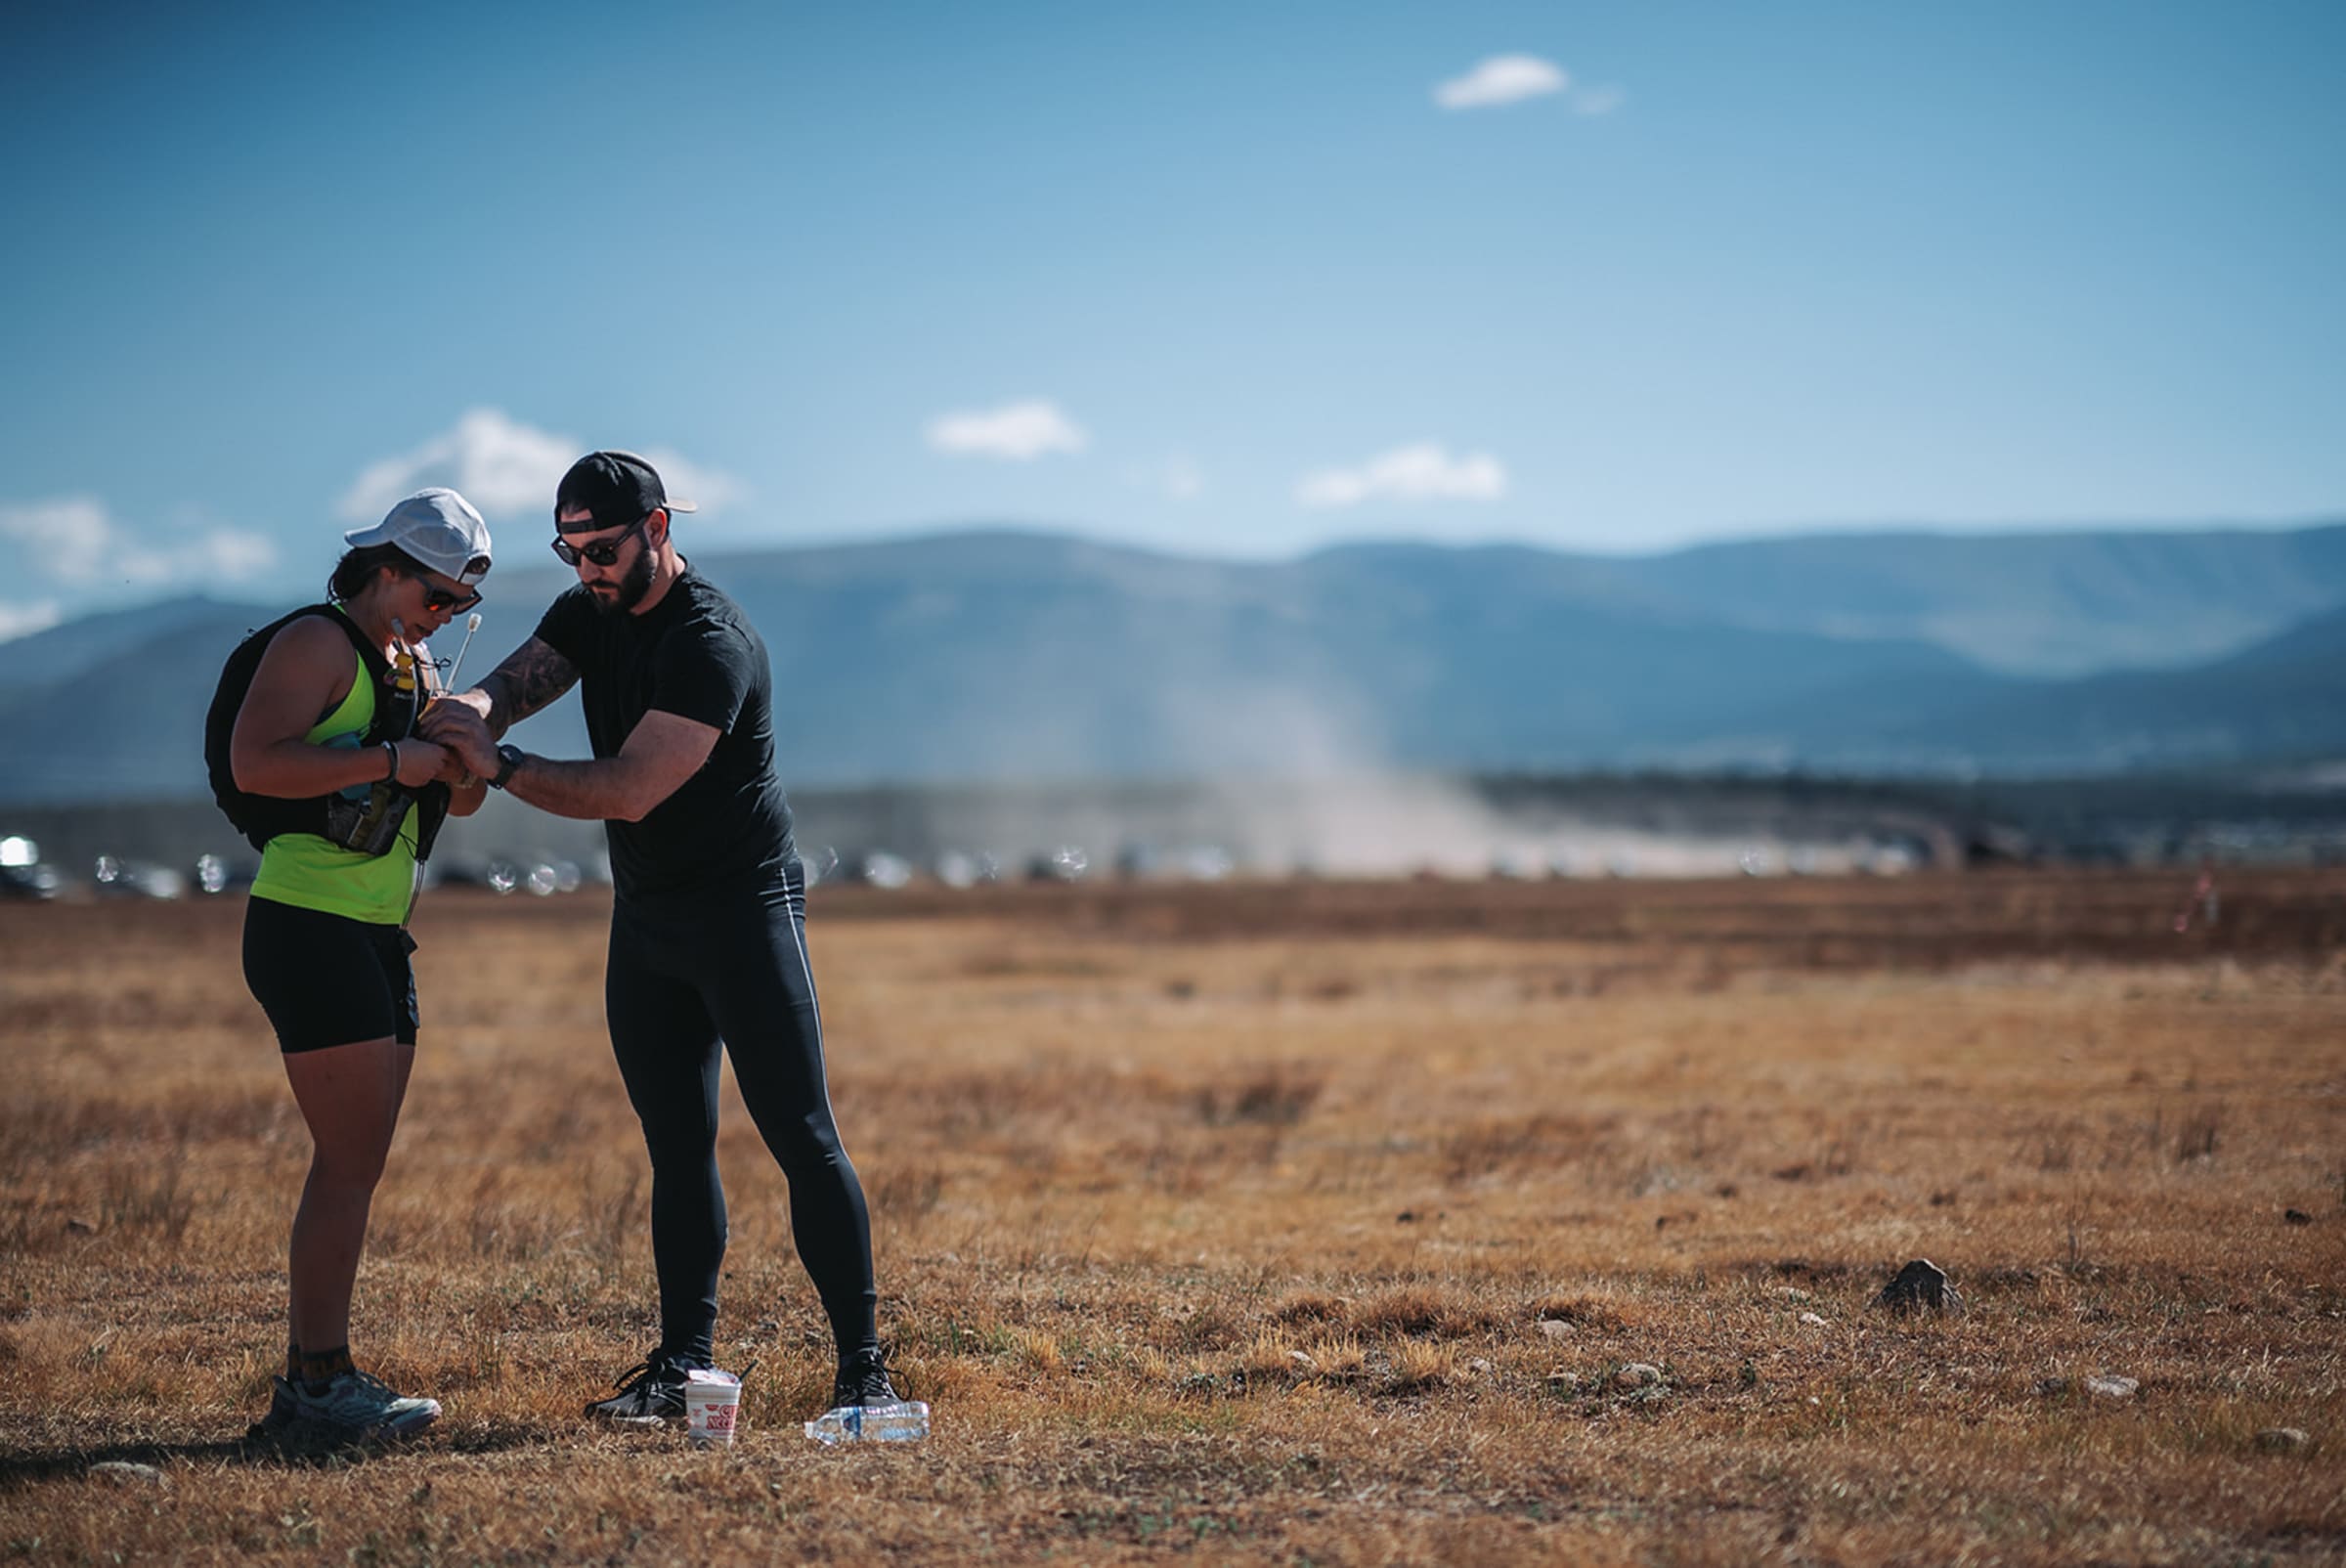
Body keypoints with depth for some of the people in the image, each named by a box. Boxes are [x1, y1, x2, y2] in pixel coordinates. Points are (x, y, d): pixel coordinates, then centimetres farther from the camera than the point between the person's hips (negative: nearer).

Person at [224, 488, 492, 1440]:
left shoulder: (413, 664, 19)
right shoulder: (318, 642, -8)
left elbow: (460, 800, 21)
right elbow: (254, 762, -22)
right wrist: (391, 761, -22)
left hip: (379, 934, 10)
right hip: (309, 926, -10)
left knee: (355, 1165, 9)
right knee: (350, 1160, -11)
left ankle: (306, 1380, 14)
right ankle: (322, 1375, -7)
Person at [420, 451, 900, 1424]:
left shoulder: (711, 645, -22)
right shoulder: (590, 615, 6)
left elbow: (629, 791, -27)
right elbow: (510, 687, -5)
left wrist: (501, 768, -26)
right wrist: (471, 711, -28)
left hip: (745, 908, -8)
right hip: (644, 921, 8)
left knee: (802, 1141, -9)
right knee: (678, 1150, 8)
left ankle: (861, 1366, -8)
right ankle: (683, 1363, 12)